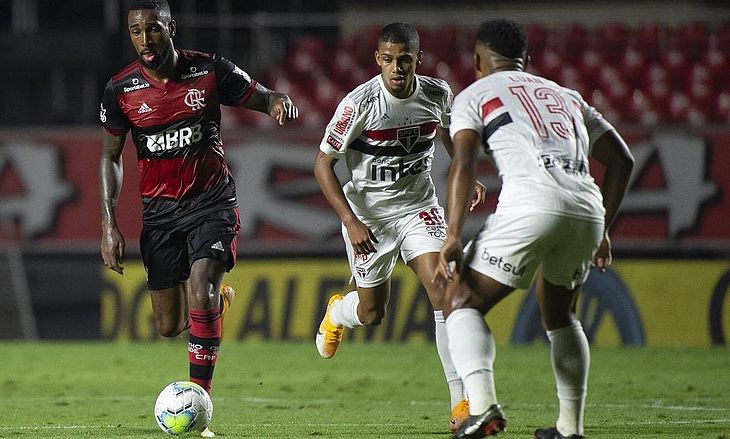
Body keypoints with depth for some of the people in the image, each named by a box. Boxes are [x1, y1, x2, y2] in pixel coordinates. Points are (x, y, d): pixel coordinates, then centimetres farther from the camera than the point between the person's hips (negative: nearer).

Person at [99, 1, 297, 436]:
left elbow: (262, 97, 2)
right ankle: (217, 295, 39)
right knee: (169, 326, 2)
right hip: (159, 210, 2)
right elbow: (111, 156, 5)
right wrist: (109, 224, -2)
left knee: (199, 290, -23)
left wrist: (281, 102, -24)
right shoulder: (122, 89, -4)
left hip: (212, 201, -2)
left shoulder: (210, 71, -7)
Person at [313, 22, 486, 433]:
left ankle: (462, 399, -16)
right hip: (368, 212, -2)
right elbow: (323, 163, -13)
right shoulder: (359, 104, -21)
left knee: (443, 289, -18)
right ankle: (336, 313, 50)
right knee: (371, 313, 10)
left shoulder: (438, 94, -10)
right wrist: (351, 222, -19)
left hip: (420, 206, 2)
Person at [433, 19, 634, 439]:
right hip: (587, 207, 5)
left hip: (531, 202, -5)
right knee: (560, 314, 28)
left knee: (463, 303, 6)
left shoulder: (474, 96, 17)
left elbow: (464, 165, 1)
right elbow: (622, 160, 30)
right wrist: (603, 231, 35)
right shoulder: (567, 96, 33)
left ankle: (483, 403, -18)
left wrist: (453, 237, -5)